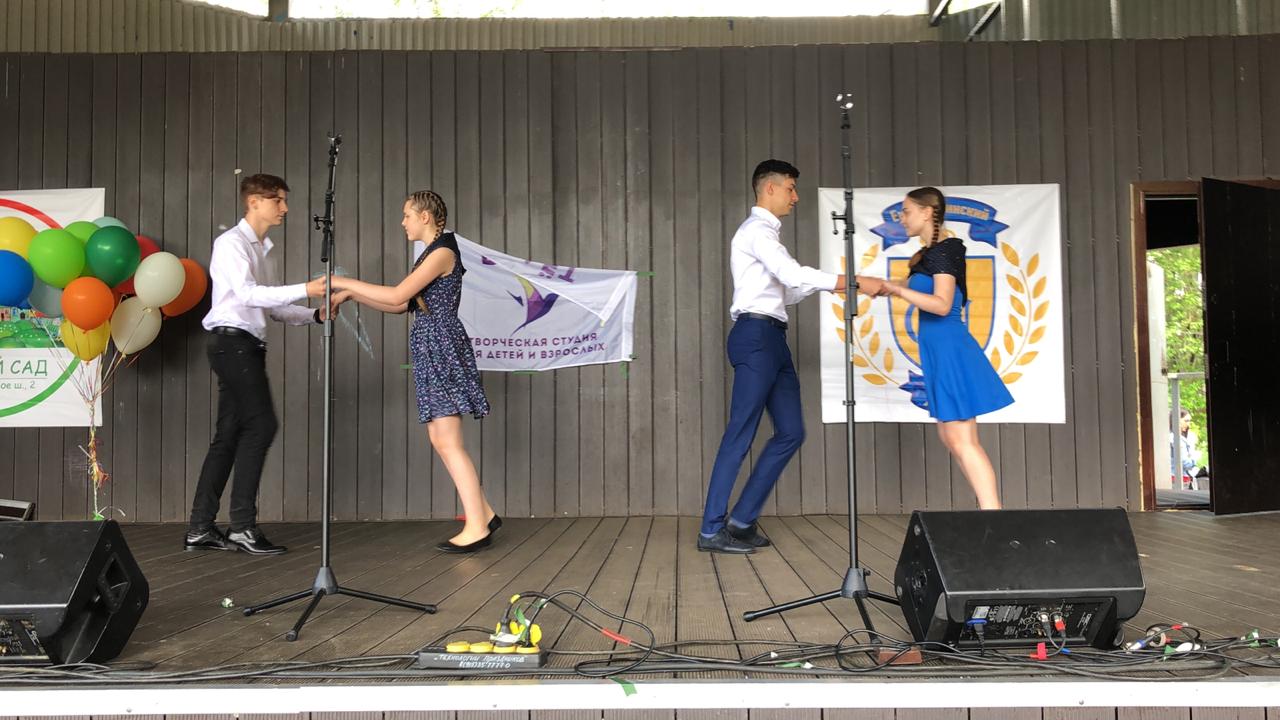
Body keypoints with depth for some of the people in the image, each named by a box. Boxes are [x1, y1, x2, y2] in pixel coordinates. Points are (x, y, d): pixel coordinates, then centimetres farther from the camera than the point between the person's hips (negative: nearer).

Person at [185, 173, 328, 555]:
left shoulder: (265, 251, 21)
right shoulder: (231, 242, -6)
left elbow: (272, 308, 18)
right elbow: (247, 294, -21)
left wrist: (314, 315, 4)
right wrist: (304, 289, -26)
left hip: (249, 347, 9)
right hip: (232, 342, -9)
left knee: (229, 435, 7)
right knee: (261, 424, -14)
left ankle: (200, 529, 11)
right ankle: (242, 525, -11)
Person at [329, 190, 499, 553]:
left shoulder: (443, 252, -11)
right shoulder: (431, 255, 18)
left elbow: (397, 295, -17)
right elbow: (401, 305, 16)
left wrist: (346, 283, -10)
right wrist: (350, 294, 12)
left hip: (442, 347, -10)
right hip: (432, 350, 10)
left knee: (448, 442, -8)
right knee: (440, 440, 9)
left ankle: (476, 529, -4)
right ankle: (484, 514, 15)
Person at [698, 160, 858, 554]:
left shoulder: (765, 233, 24)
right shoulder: (757, 230, -7)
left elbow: (784, 291, 23)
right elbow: (795, 276, -19)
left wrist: (832, 284, 12)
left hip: (772, 339, 10)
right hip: (756, 336, -10)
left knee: (791, 432, 7)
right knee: (741, 434, -8)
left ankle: (742, 520, 10)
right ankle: (712, 530, -2)